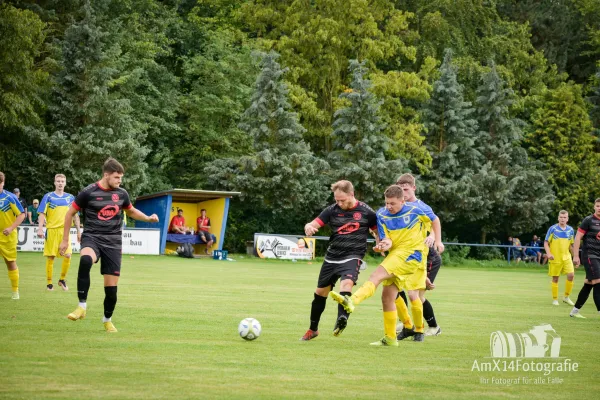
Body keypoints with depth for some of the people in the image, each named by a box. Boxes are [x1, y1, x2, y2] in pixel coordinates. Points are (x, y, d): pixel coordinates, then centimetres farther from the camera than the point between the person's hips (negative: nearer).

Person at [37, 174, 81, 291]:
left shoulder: (70, 198, 10)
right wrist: (40, 228, -13)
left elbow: (75, 215, 15)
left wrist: (79, 231, 13)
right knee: (50, 257, 1)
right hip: (51, 230, -2)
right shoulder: (48, 196, 2)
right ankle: (49, 282, 12)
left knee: (68, 255, -10)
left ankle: (62, 279, 9)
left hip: (65, 230, 2)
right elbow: (42, 213, -2)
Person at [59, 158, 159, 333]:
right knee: (85, 260, -38)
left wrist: (148, 218, 7)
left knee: (111, 287, 0)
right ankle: (82, 307, -30)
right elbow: (70, 213, 5)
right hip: (92, 238, -3)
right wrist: (65, 240, 5)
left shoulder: (121, 194, 5)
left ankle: (107, 320, 27)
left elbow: (131, 211, 25)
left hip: (113, 243, 3)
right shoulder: (88, 192, -6)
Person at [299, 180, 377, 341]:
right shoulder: (332, 210, 0)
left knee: (346, 283, -33)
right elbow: (314, 224, -4)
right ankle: (313, 329, 30)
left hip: (352, 257, -4)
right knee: (320, 292, 12)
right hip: (332, 257, 4)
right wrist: (309, 227, -28)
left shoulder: (366, 212, -4)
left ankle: (342, 319, -47)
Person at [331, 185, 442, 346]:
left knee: (377, 275, -28)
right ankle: (390, 338, 12)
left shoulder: (415, 211, -4)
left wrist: (438, 241, 14)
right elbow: (386, 239, -1)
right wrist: (385, 244, -24)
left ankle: (351, 301, -48)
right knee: (387, 297, 2)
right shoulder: (382, 215, 5)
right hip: (395, 254, 6)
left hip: (410, 254, -6)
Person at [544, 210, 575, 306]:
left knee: (571, 275, -12)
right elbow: (546, 243, -4)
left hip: (567, 257, 3)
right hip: (555, 258, -3)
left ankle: (566, 297, 4)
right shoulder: (553, 229, -5)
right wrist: (549, 253, -18)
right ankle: (555, 299, 16)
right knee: (555, 278, 2)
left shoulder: (570, 230, 7)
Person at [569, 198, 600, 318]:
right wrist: (576, 256, -14)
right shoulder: (588, 220, -6)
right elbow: (577, 238, -8)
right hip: (590, 256, -7)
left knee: (588, 285, 9)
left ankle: (575, 311, 18)